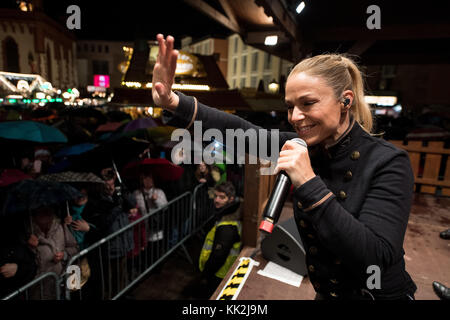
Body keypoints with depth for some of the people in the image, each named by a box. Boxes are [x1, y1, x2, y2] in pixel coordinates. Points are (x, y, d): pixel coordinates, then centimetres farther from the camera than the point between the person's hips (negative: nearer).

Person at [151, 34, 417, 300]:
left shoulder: (388, 162, -21)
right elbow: (240, 131, -18)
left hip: (381, 294, -4)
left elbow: (377, 257, -29)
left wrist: (310, 183, -35)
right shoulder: (303, 147, -9)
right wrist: (174, 103, -30)